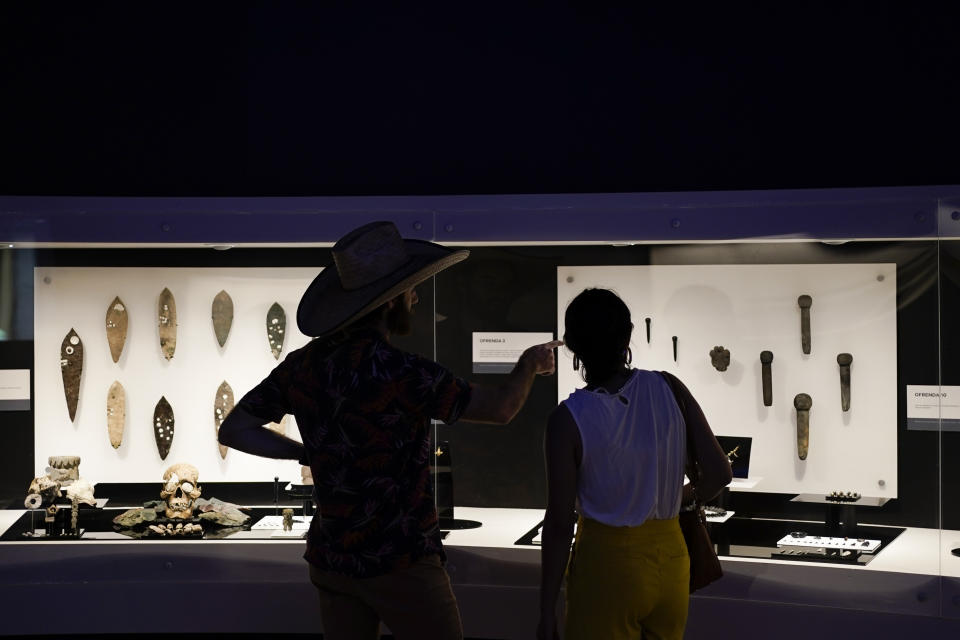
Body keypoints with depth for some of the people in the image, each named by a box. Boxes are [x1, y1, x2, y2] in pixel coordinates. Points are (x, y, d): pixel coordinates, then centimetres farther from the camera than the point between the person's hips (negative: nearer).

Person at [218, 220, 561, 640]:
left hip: (332, 561, 6)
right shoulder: (399, 372, -20)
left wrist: (308, 453, 3)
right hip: (400, 565, -6)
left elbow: (234, 429, 6)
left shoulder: (304, 364, -1)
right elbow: (500, 408, -12)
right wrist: (528, 365, 8)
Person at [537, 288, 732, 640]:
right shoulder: (669, 390, -7)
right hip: (670, 559, 4)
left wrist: (547, 611, -5)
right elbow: (718, 473, -5)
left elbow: (559, 524, -13)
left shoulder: (568, 420, -15)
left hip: (607, 562, -4)